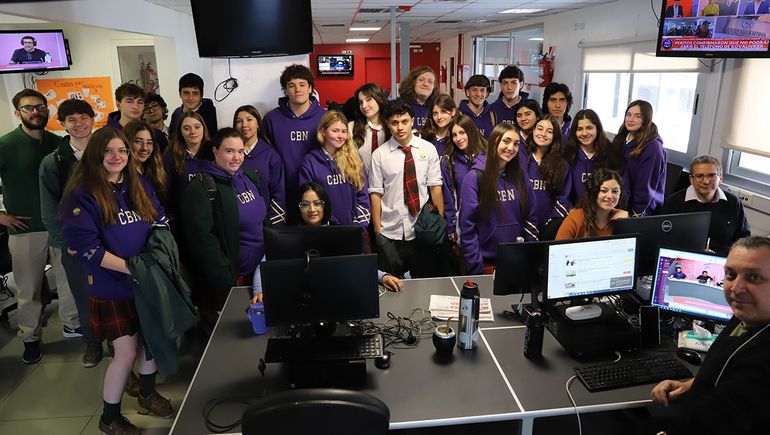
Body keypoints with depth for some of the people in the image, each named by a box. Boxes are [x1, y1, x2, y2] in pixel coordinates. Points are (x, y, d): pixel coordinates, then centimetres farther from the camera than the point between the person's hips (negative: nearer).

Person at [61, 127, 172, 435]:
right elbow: (85, 246, -19)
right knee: (127, 353, 0)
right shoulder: (82, 194, -12)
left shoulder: (140, 186, 5)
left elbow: (162, 222, 9)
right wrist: (131, 267, -23)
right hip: (113, 288, -5)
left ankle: (147, 392, 41)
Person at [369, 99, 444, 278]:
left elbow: (435, 187, 1)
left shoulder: (428, 149, 2)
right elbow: (375, 193, -2)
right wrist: (377, 230, -5)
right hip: (390, 233, -1)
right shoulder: (379, 154, -2)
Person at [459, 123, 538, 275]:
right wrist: (476, 267, -14)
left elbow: (531, 217, 9)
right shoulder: (474, 177, -8)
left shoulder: (521, 176, 5)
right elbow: (467, 225, -11)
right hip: (487, 262, -4)